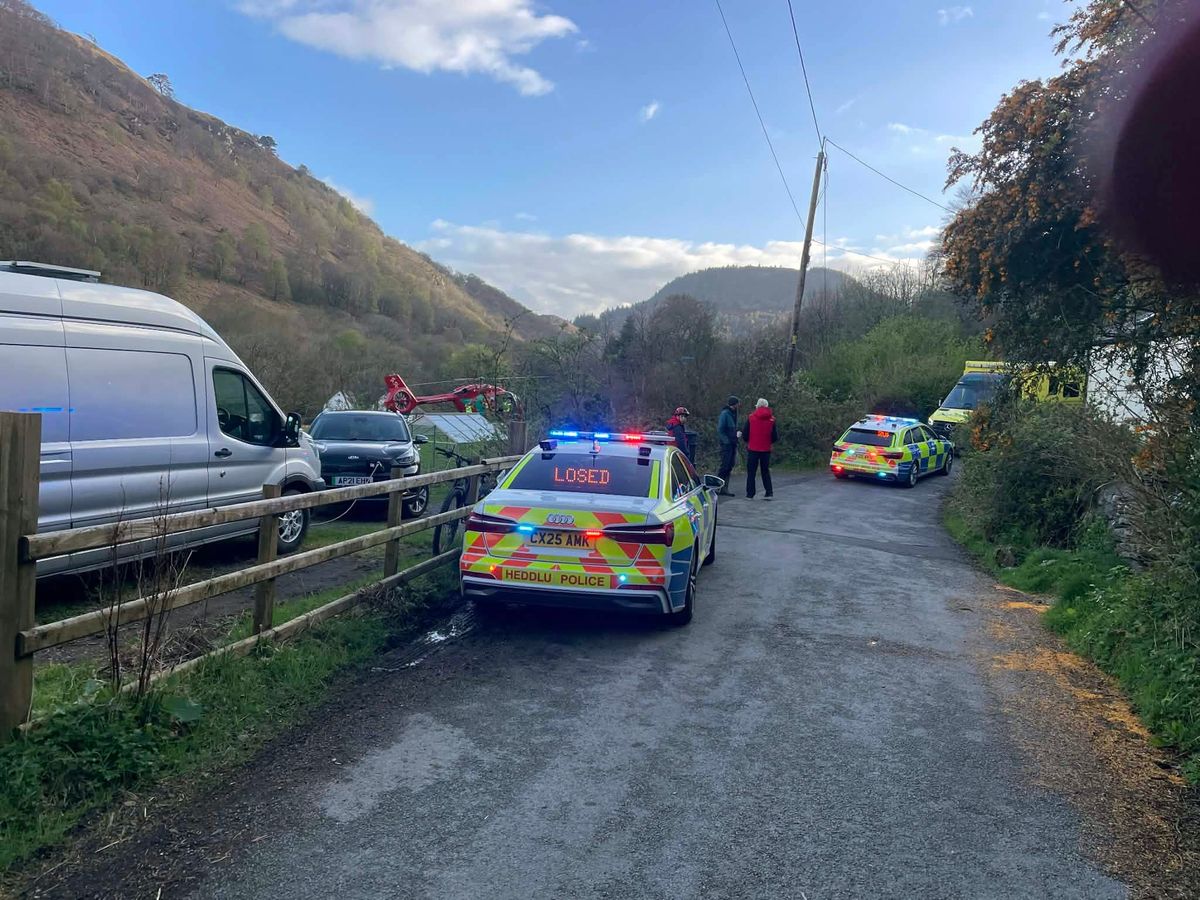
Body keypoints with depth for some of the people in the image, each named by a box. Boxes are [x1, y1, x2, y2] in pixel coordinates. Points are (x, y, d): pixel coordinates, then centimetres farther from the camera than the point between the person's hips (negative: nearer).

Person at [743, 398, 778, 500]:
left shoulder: (750, 417, -6)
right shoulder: (772, 419, -1)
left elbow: (745, 434, -3)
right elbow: (775, 437, 0)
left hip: (753, 448, -2)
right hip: (766, 449, 2)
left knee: (751, 472, 5)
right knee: (766, 471, 14)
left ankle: (750, 494, 3)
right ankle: (768, 493, 10)